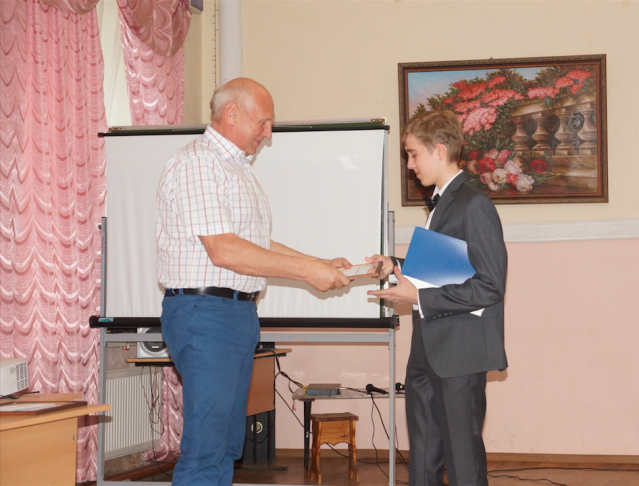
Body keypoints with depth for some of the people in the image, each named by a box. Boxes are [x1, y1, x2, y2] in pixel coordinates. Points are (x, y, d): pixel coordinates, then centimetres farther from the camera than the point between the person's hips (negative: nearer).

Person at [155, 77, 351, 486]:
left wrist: (322, 265, 17)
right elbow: (223, 250, -21)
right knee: (205, 450, -12)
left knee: (227, 444, 10)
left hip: (241, 314, 10)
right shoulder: (197, 163, -13)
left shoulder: (239, 168, 20)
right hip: (205, 311, -10)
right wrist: (306, 272, -17)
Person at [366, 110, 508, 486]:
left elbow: (490, 286, -19)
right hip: (428, 353, 10)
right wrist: (397, 266, 9)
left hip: (459, 355, -9)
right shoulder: (442, 203, 15)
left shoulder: (474, 205, -14)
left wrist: (419, 297, -20)